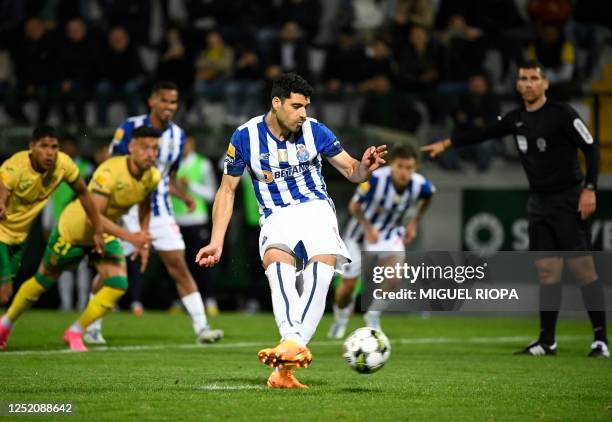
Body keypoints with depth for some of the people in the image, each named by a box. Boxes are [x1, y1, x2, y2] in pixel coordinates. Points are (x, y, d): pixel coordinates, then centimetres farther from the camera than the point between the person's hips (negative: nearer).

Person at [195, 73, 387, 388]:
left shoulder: (314, 130, 1)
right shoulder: (245, 137, -2)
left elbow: (351, 171, 8)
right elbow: (227, 189, 8)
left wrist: (365, 167, -17)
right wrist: (216, 242, 2)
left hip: (316, 209, 1)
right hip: (277, 217, -1)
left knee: (322, 267, -28)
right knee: (275, 259, -35)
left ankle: (284, 367, -35)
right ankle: (294, 343, -55)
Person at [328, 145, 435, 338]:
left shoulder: (420, 185, -21)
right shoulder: (375, 179, -30)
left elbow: (428, 197, 6)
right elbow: (354, 206, -17)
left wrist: (414, 222, 1)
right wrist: (368, 227, -31)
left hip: (390, 233, 1)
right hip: (362, 230, -1)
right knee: (348, 286, 4)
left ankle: (373, 314, -5)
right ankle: (341, 314, 40)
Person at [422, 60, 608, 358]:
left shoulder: (561, 114, -10)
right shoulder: (516, 119, 10)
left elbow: (590, 148, -11)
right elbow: (483, 134, 21)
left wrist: (589, 189, -17)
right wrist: (447, 143, 17)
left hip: (567, 199, -6)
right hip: (538, 202, 6)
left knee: (582, 267, -10)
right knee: (547, 270, 4)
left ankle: (600, 338, -8)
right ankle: (547, 341, 7)